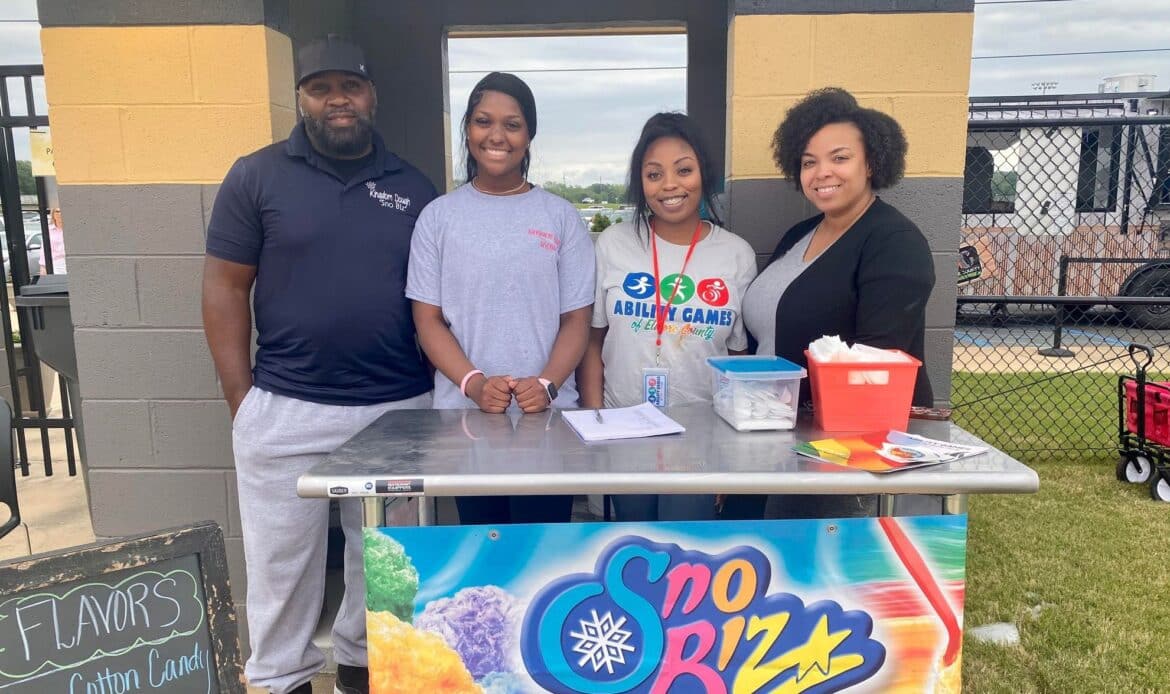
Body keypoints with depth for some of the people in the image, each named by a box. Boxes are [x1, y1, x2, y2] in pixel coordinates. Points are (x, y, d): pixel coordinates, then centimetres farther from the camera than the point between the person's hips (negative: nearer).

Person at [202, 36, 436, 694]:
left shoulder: (414, 187, 6)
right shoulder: (256, 176, 1)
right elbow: (226, 287, 0)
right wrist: (242, 400, -4)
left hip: (399, 409, 2)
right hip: (286, 411, -1)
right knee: (283, 560, 11)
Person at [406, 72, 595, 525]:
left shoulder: (561, 218, 5)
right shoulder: (438, 217, 5)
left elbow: (576, 321, 3)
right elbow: (428, 321, 2)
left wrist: (548, 384, -14)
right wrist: (473, 383, -13)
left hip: (548, 415, 0)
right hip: (465, 415, 1)